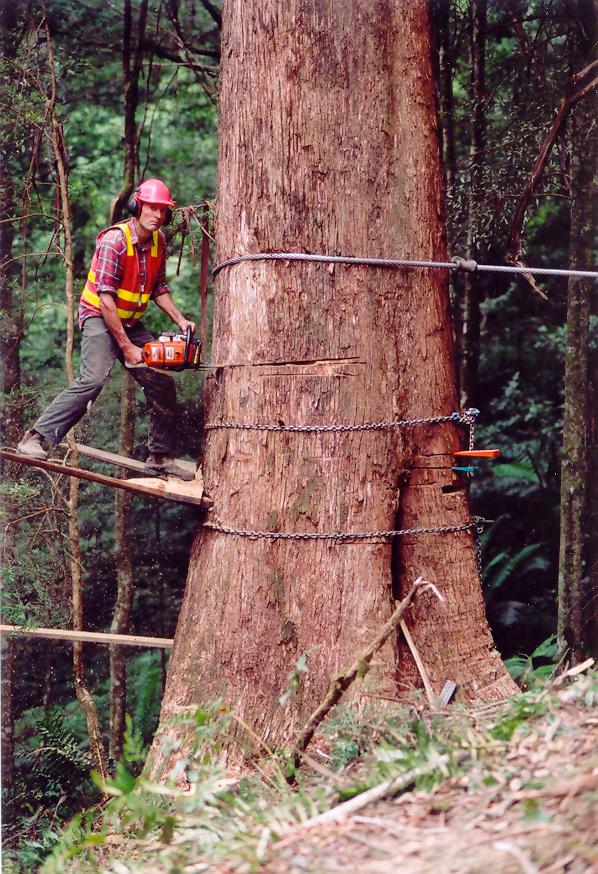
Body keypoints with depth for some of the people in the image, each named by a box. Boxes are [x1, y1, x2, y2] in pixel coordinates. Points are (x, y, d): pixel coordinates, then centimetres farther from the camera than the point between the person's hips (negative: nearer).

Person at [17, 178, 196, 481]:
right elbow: (106, 298, -24)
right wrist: (127, 347, -22)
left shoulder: (158, 241, 3)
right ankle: (37, 438, -28)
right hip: (100, 318, -8)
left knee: (163, 384, 5)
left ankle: (161, 458, 16)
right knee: (93, 379, -29)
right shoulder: (114, 240, -22)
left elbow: (158, 288, 15)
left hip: (130, 322, 8)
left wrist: (180, 320, 0)